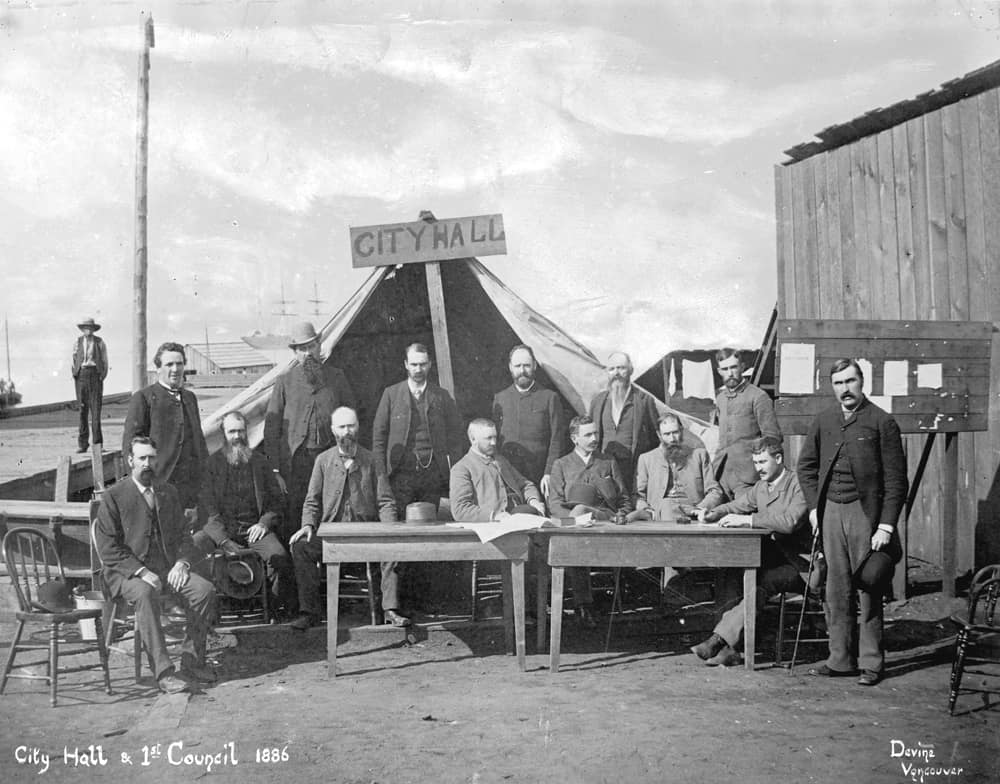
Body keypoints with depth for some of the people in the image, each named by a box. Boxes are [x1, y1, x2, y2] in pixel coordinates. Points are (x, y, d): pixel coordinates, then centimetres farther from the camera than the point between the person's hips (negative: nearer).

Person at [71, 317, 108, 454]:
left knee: (96, 408, -7)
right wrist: (74, 374, 3)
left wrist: (102, 376, -3)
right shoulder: (77, 342, 11)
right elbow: (74, 359, 15)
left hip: (95, 374, -2)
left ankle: (97, 442, -4)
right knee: (82, 409, 1)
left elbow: (105, 361, 8)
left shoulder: (100, 342, 6)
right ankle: (82, 444, 3)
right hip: (81, 374, 2)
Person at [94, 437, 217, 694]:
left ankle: (192, 661, -9)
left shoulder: (169, 493, 16)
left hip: (168, 568, 5)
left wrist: (181, 562, -4)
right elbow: (108, 549, -8)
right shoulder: (114, 496, -2)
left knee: (205, 590, -21)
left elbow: (183, 535, 17)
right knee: (145, 594, -37)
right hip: (126, 571, -5)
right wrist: (142, 572, -18)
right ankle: (164, 672, -35)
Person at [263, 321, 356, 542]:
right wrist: (275, 470, -4)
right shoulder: (285, 381, 6)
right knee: (292, 520, -4)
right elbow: (271, 426, 4)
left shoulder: (336, 377, 11)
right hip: (294, 460, -1)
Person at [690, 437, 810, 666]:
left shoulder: (800, 484, -11)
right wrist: (714, 514, -2)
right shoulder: (761, 487, 15)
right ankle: (728, 647, -25)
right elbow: (735, 506, 20)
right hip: (773, 557, 7)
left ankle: (719, 639, -32)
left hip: (799, 563, -7)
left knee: (759, 582, -31)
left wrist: (747, 520, -28)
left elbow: (790, 521, -26)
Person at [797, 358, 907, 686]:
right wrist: (813, 505, 8)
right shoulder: (823, 421, 9)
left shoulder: (881, 422, -5)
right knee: (836, 590, 8)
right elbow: (806, 465, 19)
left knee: (869, 590, -1)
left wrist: (886, 525, -11)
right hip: (831, 511, 4)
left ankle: (871, 663, 7)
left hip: (865, 511, -4)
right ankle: (840, 659, 16)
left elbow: (896, 479, -6)